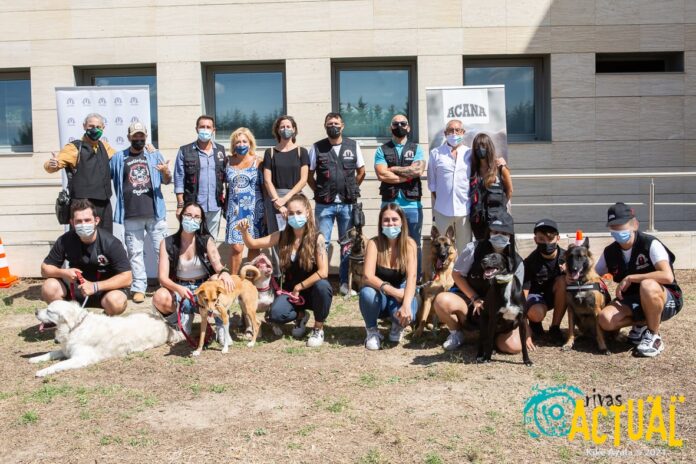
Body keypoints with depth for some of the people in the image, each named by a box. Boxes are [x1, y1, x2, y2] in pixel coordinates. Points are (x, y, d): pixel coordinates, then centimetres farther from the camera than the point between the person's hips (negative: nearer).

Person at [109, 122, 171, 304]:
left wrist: (166, 172, -15)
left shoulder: (155, 155, 10)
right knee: (135, 253, 4)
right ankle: (139, 288, 10)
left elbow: (167, 181, 6)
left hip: (155, 213, 0)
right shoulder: (119, 158, 10)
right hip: (131, 215, 0)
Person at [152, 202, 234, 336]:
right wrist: (178, 289, -34)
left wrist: (225, 272, -44)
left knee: (218, 280, -34)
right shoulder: (167, 243, -5)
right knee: (159, 298, -32)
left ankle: (221, 328, -19)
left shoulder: (206, 240, -4)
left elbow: (217, 265, -18)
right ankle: (177, 324, 0)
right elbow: (163, 277, -12)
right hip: (179, 288, 1)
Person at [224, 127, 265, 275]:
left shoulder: (257, 161, -1)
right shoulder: (229, 161, 6)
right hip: (236, 210, 1)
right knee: (236, 247, -6)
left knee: (254, 246, 4)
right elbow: (225, 184, 14)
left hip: (254, 209, -1)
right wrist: (225, 208, 7)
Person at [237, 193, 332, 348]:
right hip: (290, 291, 2)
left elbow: (323, 272, -20)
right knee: (275, 315, -28)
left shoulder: (317, 238, -15)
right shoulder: (282, 236, -4)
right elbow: (253, 244, 2)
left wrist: (299, 287, -16)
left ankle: (318, 329, -9)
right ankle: (300, 315, 11)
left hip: (312, 290, -2)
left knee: (322, 285, -37)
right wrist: (244, 231, -18)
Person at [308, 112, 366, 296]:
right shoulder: (317, 148, 2)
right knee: (322, 243, 1)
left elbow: (361, 172, 12)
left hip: (348, 204, 1)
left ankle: (345, 283, 17)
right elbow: (309, 175, 7)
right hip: (324, 205, -1)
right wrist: (320, 192, 3)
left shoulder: (353, 145, 5)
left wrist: (351, 191, 8)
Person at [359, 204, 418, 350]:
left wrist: (406, 305, -42)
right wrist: (393, 291, -38)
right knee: (367, 292, -34)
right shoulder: (374, 243, -16)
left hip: (400, 296, 0)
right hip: (379, 297, 0)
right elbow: (368, 277, -26)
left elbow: (411, 277, -26)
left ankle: (397, 327, 7)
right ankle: (372, 331, -5)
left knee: (406, 314, -34)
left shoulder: (409, 244, -14)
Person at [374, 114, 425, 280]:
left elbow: (418, 170, -9)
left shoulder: (416, 149, 9)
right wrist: (408, 175, -8)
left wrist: (393, 169, -5)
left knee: (414, 245, 5)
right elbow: (381, 174, -8)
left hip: (412, 205, 0)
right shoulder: (382, 150, 7)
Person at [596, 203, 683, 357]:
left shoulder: (650, 244, -19)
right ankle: (642, 324, 7)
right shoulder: (610, 252, -2)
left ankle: (654, 337, -16)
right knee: (605, 319, -25)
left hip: (666, 299, -5)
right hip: (633, 301, 5)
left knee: (647, 286, -40)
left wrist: (630, 278, -27)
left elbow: (667, 276, -33)